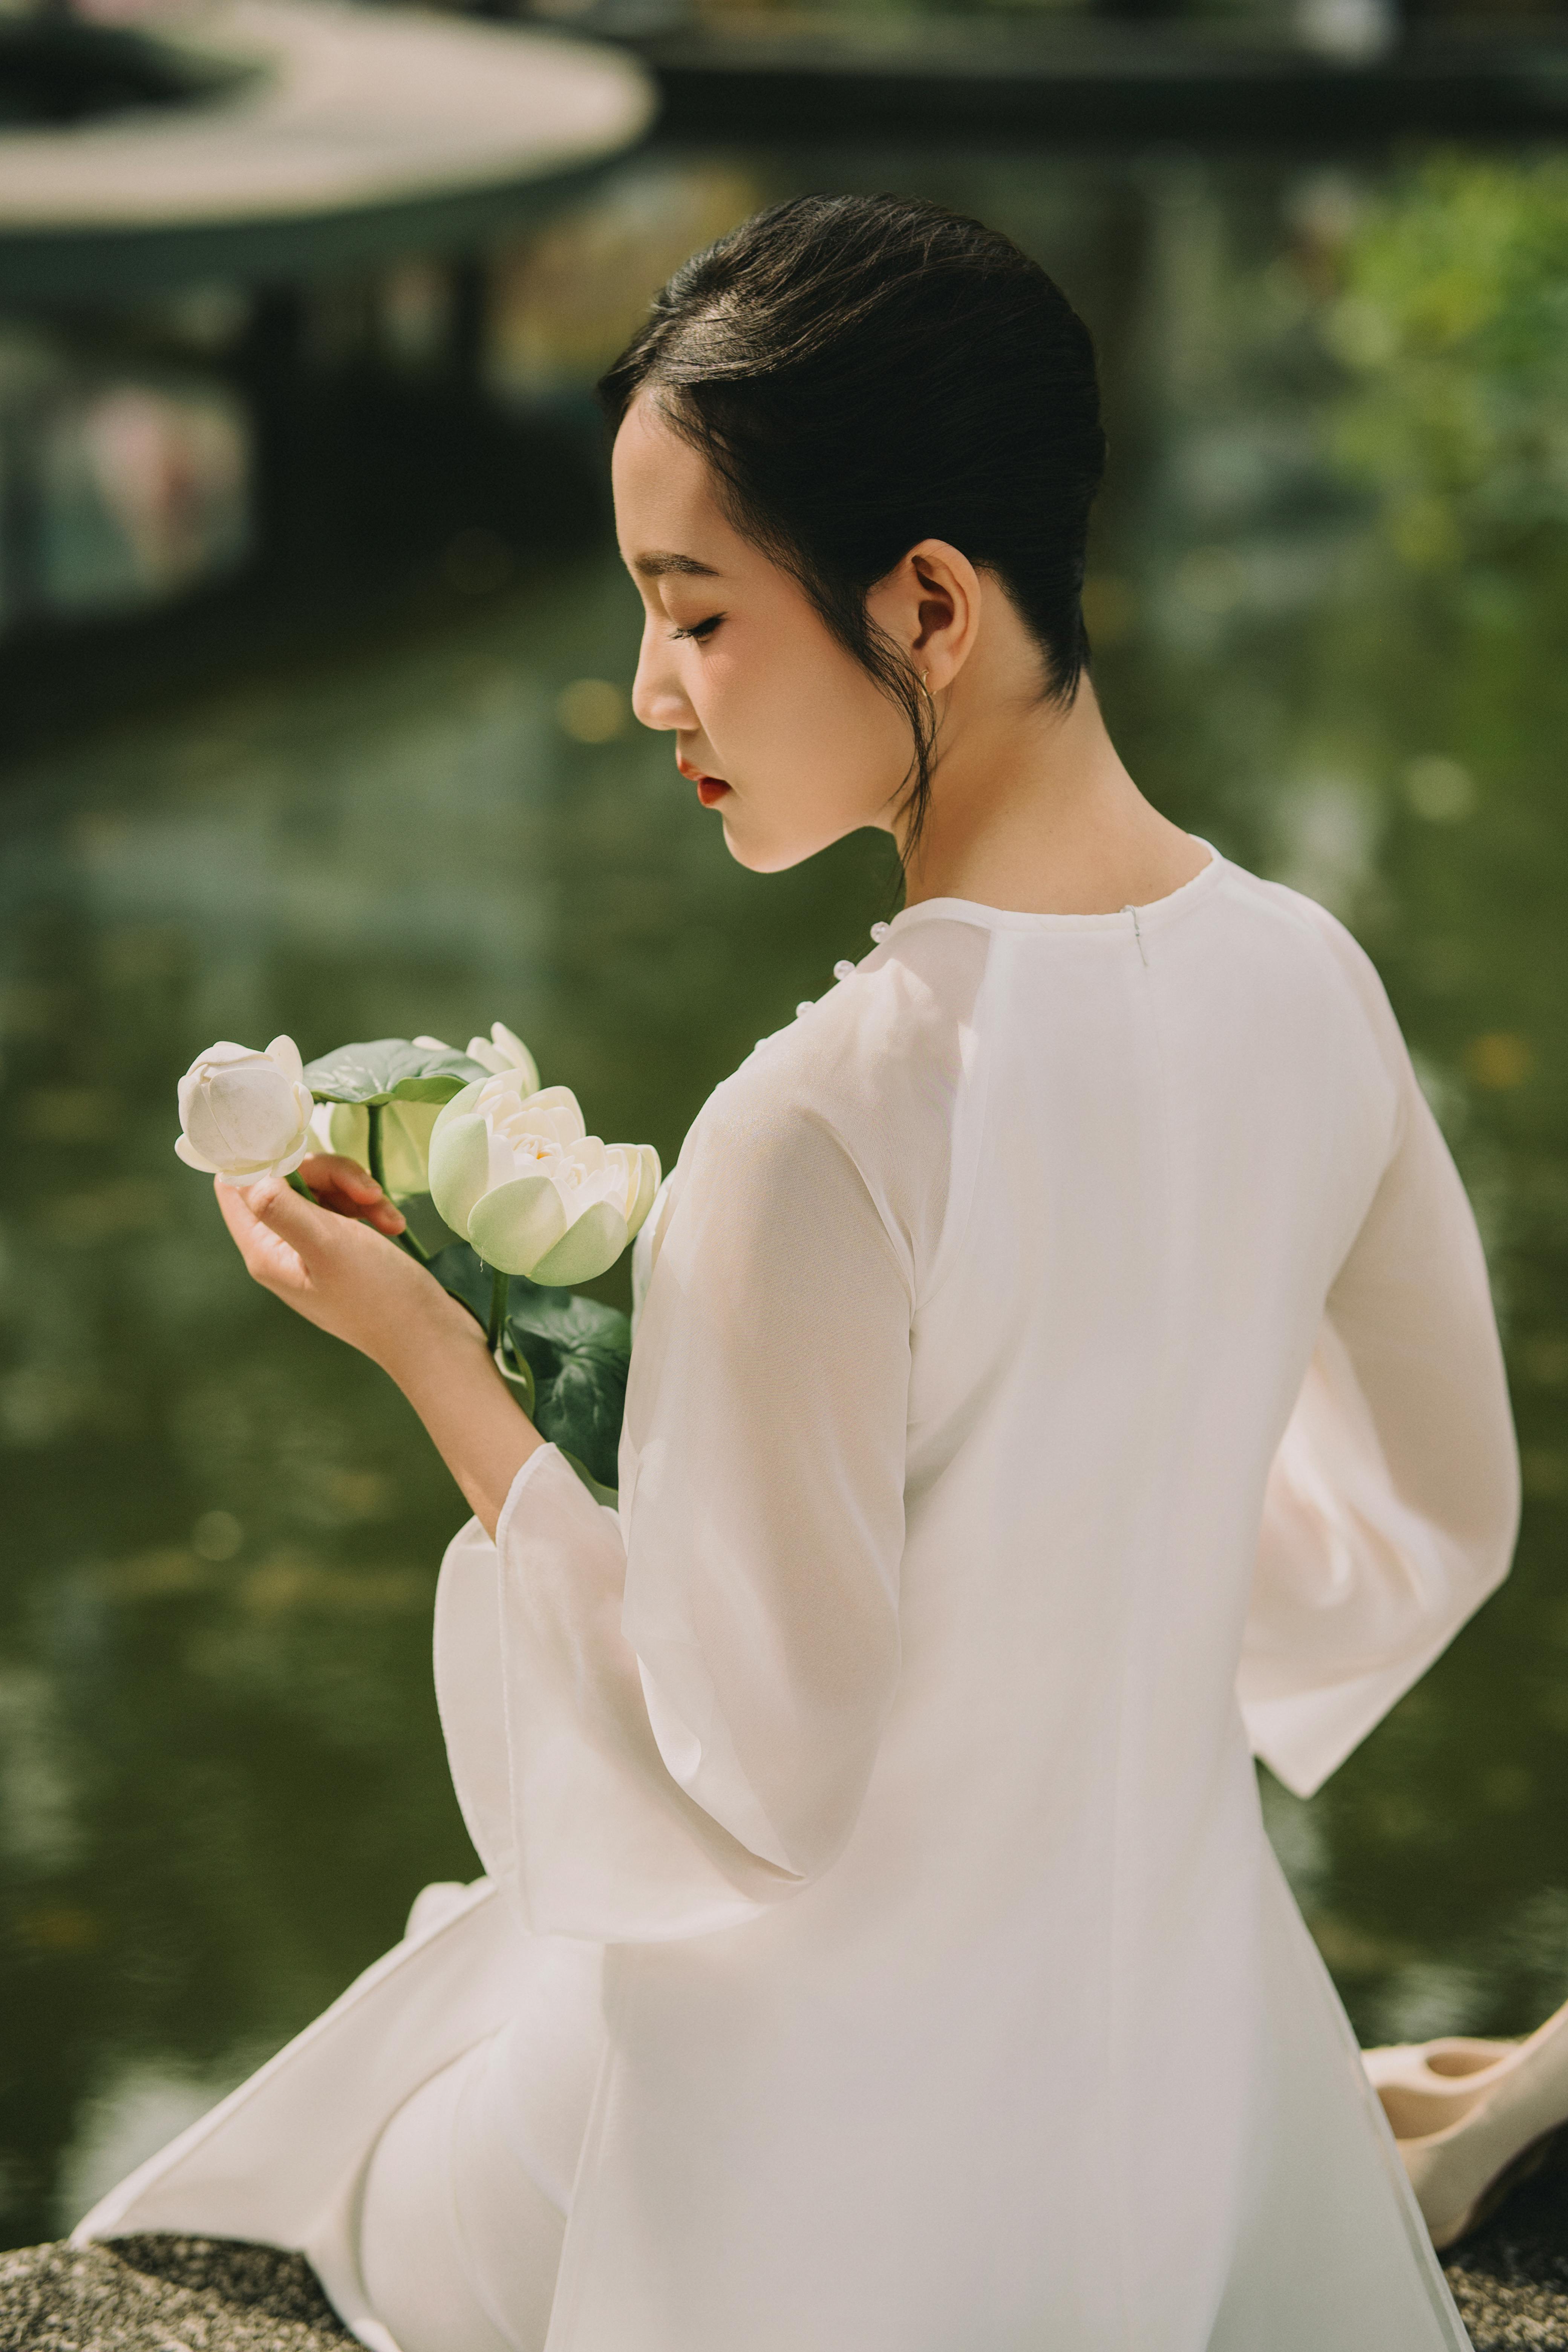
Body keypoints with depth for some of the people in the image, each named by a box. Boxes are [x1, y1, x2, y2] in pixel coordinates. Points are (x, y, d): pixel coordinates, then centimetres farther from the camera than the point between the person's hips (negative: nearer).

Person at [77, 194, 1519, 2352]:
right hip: (1187, 2042, 6)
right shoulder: (1309, 983, -8)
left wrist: (427, 1351, -13)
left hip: (840, 2158, -6)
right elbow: (1434, 1521, 7)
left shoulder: (831, 1132, -30)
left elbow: (763, 1780, -21)